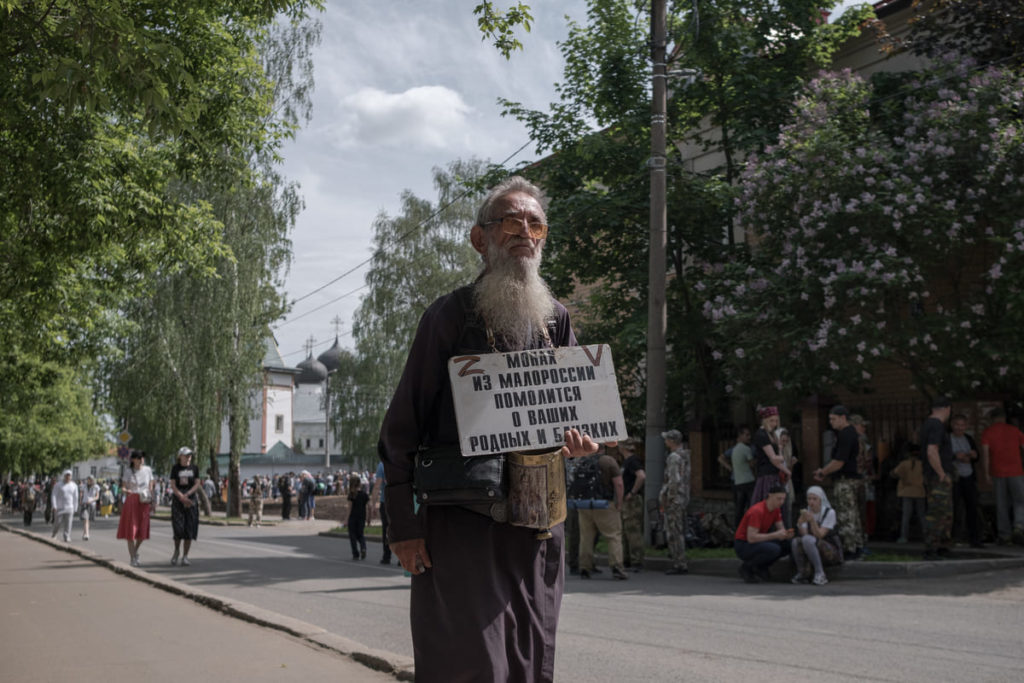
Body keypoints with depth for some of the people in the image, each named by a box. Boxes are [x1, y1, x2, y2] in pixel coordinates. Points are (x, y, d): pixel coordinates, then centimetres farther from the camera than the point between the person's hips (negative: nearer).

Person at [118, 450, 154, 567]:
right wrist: (127, 490, -22)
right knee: (131, 530, -3)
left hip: (143, 503, 3)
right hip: (131, 501, -3)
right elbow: (123, 487, 0)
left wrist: (152, 499, 5)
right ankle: (133, 558, 4)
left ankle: (135, 550, 31)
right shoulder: (128, 472, 0)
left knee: (143, 530, 3)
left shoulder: (148, 470, 7)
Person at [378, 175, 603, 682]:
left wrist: (580, 441, -5)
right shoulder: (451, 315, -3)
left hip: (536, 522, 5)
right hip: (459, 521, -5)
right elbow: (402, 426, -3)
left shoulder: (556, 321, 11)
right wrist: (402, 525, -8)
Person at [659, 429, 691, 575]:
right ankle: (680, 563, 19)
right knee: (679, 532, 14)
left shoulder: (674, 457, -16)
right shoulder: (685, 455, 13)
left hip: (674, 499, -10)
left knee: (673, 533, -5)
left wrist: (667, 498, -15)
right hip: (683, 498, 10)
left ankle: (679, 564, -4)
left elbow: (674, 480, -23)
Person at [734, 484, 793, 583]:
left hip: (758, 542, 9)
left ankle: (761, 567, 8)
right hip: (743, 546, -9)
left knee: (787, 545, -6)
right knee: (774, 549, -31)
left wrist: (787, 534, -18)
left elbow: (781, 529, 6)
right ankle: (747, 568, -9)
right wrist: (775, 535, -31)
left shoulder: (776, 508, 1)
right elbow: (751, 538, -30)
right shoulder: (757, 511, -26)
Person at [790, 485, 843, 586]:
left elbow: (819, 535, -22)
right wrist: (800, 524, -32)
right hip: (814, 553, 5)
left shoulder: (829, 512, -13)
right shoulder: (806, 512, 1)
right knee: (795, 541, -25)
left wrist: (812, 520, -37)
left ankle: (820, 574, -23)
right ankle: (802, 574, -9)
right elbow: (804, 534, -12)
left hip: (831, 552, -5)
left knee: (807, 539, -32)